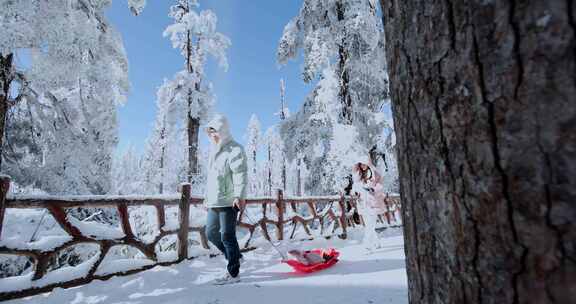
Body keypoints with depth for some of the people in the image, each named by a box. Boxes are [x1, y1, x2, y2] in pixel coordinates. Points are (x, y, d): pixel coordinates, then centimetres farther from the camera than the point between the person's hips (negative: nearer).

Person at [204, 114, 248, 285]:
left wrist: (239, 195, -27)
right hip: (214, 202, 9)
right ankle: (235, 257, 34)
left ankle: (233, 273, 12)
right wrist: (207, 196, 25)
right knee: (211, 233, 16)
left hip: (228, 202, -9)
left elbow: (240, 174, -18)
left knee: (227, 236, -3)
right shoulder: (214, 150, 19)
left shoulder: (235, 149, -8)